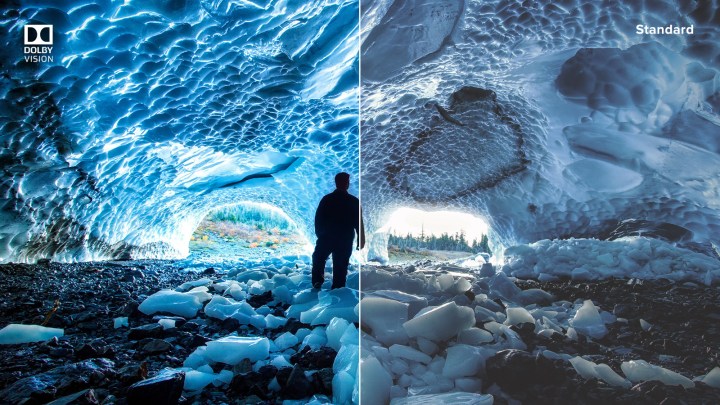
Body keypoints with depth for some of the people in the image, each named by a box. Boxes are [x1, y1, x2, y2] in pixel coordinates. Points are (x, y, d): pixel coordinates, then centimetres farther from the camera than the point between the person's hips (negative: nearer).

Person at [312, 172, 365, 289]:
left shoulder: (326, 199, 0)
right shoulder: (354, 201, -5)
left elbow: (318, 219, 4)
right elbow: (359, 222, -4)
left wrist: (319, 233, 17)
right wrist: (361, 239, 3)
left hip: (326, 237, 1)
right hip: (345, 240, -1)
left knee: (318, 258, 19)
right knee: (340, 264, 5)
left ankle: (317, 281, 3)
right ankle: (338, 288, 3)